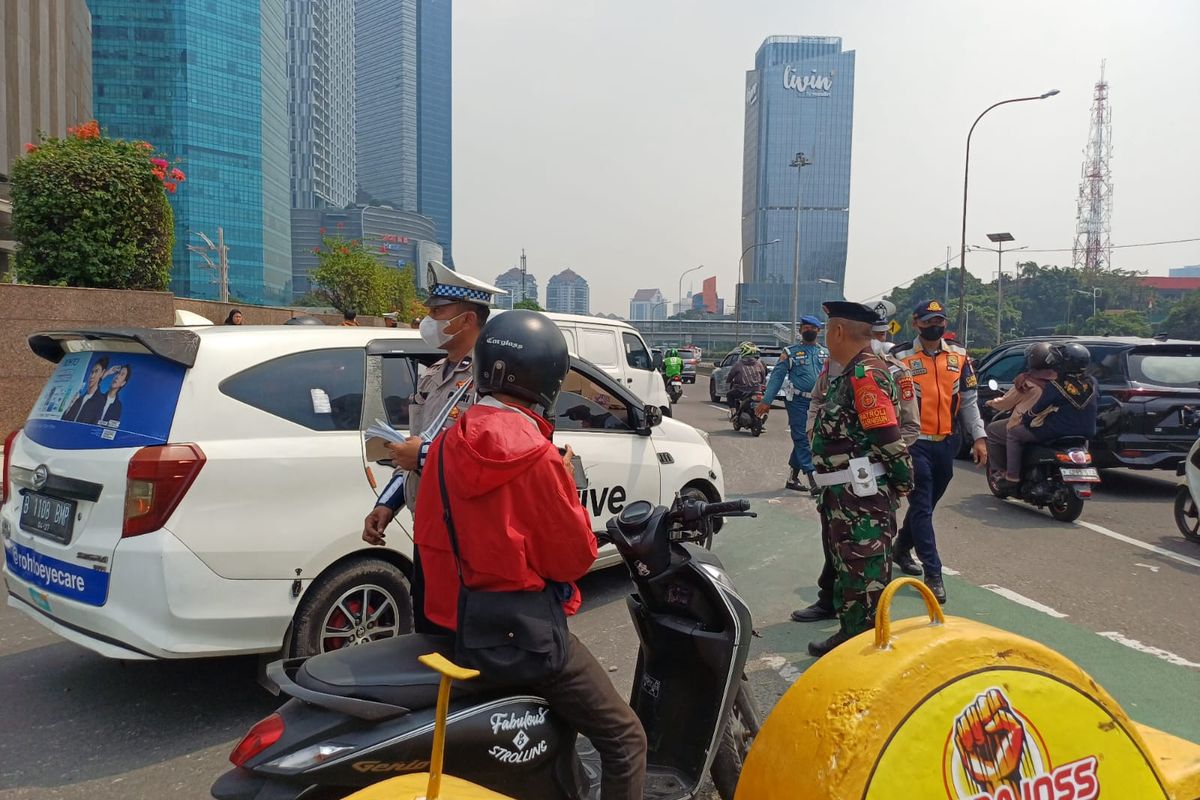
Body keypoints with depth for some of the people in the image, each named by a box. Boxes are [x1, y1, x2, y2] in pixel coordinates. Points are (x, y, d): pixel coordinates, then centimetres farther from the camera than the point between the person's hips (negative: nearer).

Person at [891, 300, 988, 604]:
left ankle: (902, 548, 39)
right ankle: (933, 573, -1)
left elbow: (969, 401, 12)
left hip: (947, 443, 5)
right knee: (922, 507, -5)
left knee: (926, 503, 17)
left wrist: (978, 437, 4)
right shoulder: (900, 358, -5)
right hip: (915, 444, -5)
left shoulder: (959, 357, 9)